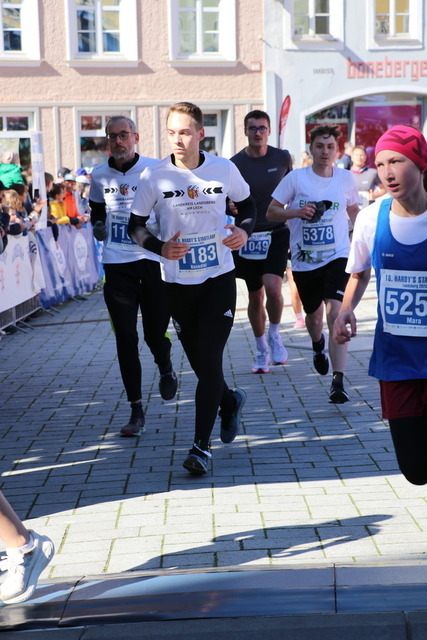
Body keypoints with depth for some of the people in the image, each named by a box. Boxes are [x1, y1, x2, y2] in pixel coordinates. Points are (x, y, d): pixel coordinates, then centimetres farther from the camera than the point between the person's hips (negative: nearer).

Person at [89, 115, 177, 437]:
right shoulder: (99, 175, 7)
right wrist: (98, 225, 10)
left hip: (153, 259, -2)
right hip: (116, 263, 2)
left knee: (156, 333, 3)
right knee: (125, 338, -1)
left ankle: (166, 370, 40)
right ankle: (137, 411, 5)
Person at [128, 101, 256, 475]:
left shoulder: (224, 170, -5)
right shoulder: (154, 177, -8)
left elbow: (247, 205, 12)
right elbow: (136, 225, 0)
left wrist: (244, 230, -9)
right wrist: (159, 247, -20)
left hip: (219, 278, -1)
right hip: (178, 282, 1)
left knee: (209, 359, -8)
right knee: (198, 361, 11)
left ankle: (202, 445, -1)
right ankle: (230, 401, 44)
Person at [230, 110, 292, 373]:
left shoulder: (282, 158, 0)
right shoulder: (235, 164, -3)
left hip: (277, 233, -1)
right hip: (248, 236, 1)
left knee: (273, 288, -20)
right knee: (255, 296, 9)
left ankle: (275, 334, 8)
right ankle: (262, 351, 26)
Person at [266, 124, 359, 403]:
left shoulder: (346, 179, 1)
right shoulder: (296, 178, -5)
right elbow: (271, 211, -3)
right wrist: (297, 212, -19)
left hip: (337, 258, -1)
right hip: (304, 261, 1)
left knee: (336, 314, -20)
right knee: (314, 315, 18)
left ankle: (338, 382, -18)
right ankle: (318, 346, 56)